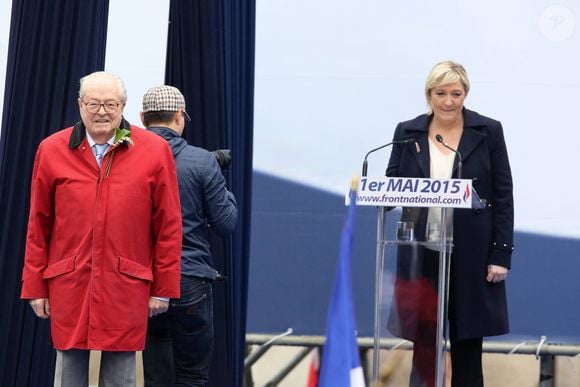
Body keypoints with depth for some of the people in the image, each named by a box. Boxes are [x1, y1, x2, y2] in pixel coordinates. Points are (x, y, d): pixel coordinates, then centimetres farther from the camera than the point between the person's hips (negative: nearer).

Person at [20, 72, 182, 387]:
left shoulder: (154, 151, 0)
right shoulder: (52, 151, 4)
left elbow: (168, 226, 3)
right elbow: (38, 226, 8)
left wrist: (163, 287, 1)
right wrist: (35, 286, 6)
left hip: (126, 288, -1)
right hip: (69, 287, 1)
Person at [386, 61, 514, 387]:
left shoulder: (488, 131, -1)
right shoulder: (408, 132, 4)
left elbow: (503, 195, -1)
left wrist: (501, 254, -7)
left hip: (471, 255, -1)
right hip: (422, 253, 2)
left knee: (467, 338, 5)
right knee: (423, 336, 5)